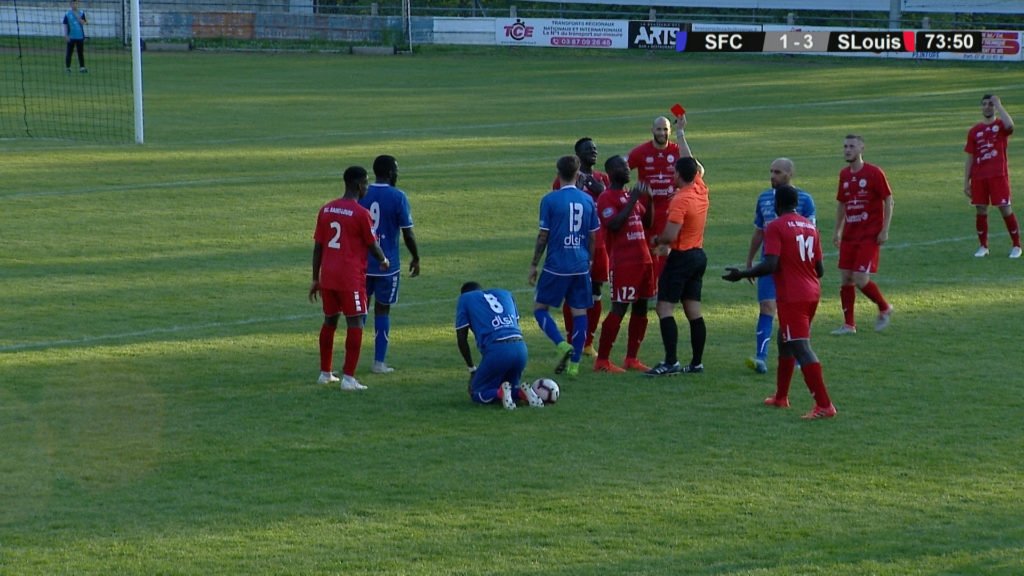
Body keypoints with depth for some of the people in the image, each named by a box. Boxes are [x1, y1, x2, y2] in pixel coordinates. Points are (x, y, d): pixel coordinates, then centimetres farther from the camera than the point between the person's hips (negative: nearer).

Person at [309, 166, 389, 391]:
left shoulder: (326, 210, 8)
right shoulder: (361, 213, -10)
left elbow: (318, 246, 10)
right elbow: (372, 245, -3)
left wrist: (316, 279, 15)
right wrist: (384, 260, 19)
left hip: (328, 277, 6)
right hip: (351, 278, -6)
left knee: (330, 321, 18)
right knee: (355, 324, -3)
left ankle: (325, 373, 24)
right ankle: (348, 378, -8)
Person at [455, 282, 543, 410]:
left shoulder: (465, 299, 17)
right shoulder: (505, 294, 29)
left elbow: (461, 338, 12)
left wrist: (472, 369, 22)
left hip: (496, 350, -5)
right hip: (520, 348, 5)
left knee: (476, 393, 15)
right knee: (510, 386, 29)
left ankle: (501, 393, -15)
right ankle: (521, 392, -4)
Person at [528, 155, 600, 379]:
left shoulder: (550, 200, -8)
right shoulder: (587, 200, 4)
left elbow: (543, 236, -6)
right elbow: (593, 236, 10)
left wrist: (534, 265, 3)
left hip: (556, 266, -4)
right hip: (581, 266, 4)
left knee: (540, 308, 9)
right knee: (579, 312, 8)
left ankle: (562, 345, -11)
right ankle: (574, 364, 6)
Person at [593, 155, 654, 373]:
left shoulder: (631, 195, 17)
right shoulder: (607, 198, -9)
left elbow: (647, 223, 20)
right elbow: (614, 224, -23)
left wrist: (648, 201, 5)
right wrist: (633, 201, -21)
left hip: (643, 259, 9)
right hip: (623, 262, -9)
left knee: (641, 308, 9)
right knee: (619, 309, -9)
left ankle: (632, 359, 16)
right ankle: (602, 361, -6)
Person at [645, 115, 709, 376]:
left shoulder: (680, 200, -18)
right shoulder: (701, 190, 5)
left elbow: (670, 235, -24)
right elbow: (694, 165, 22)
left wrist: (656, 240, -2)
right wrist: (681, 134, 31)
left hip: (681, 257, -9)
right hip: (699, 255, 9)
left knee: (664, 308, -8)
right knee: (693, 311, 9)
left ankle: (671, 362, -16)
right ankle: (697, 362, 10)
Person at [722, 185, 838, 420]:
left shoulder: (776, 227, -11)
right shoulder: (809, 226, 12)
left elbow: (770, 265, -21)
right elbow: (819, 269, 14)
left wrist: (742, 274, -10)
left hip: (792, 297, -8)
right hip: (812, 293, 8)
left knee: (801, 348, -10)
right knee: (785, 341, 23)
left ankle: (824, 405, -18)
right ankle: (781, 397, 32)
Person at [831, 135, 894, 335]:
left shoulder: (874, 173, -9)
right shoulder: (844, 175, 9)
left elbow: (888, 200, -7)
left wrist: (885, 230, -12)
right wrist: (837, 230, 15)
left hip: (869, 236, -6)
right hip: (849, 236, 6)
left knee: (861, 279, -13)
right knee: (845, 279, 2)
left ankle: (885, 309, 11)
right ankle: (849, 324, 11)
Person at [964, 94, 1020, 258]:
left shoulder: (1000, 125, 2)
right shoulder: (974, 131, 11)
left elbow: (1009, 125, -26)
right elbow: (970, 158, 13)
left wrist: (999, 105, -16)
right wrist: (966, 182, 9)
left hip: (998, 175, -3)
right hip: (979, 177, 3)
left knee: (1005, 208, -4)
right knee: (981, 210, 3)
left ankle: (1016, 245, 6)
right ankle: (983, 246, 15)